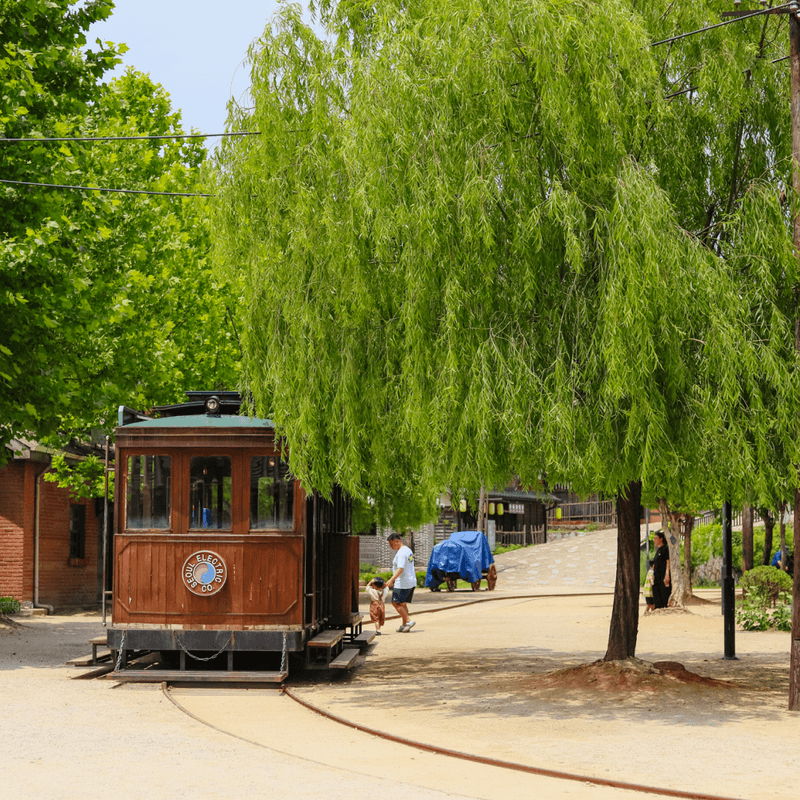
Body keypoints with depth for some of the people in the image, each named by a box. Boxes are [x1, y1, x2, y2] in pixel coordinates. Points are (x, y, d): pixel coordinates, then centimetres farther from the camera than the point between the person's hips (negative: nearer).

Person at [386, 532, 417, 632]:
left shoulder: (401, 553, -17)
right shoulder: (408, 550, 16)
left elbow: (400, 568, -28)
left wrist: (391, 580, -35)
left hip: (402, 583, -10)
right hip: (411, 582, 10)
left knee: (396, 603, -5)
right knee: (403, 603, 15)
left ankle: (409, 621, -9)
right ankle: (404, 625, 15)